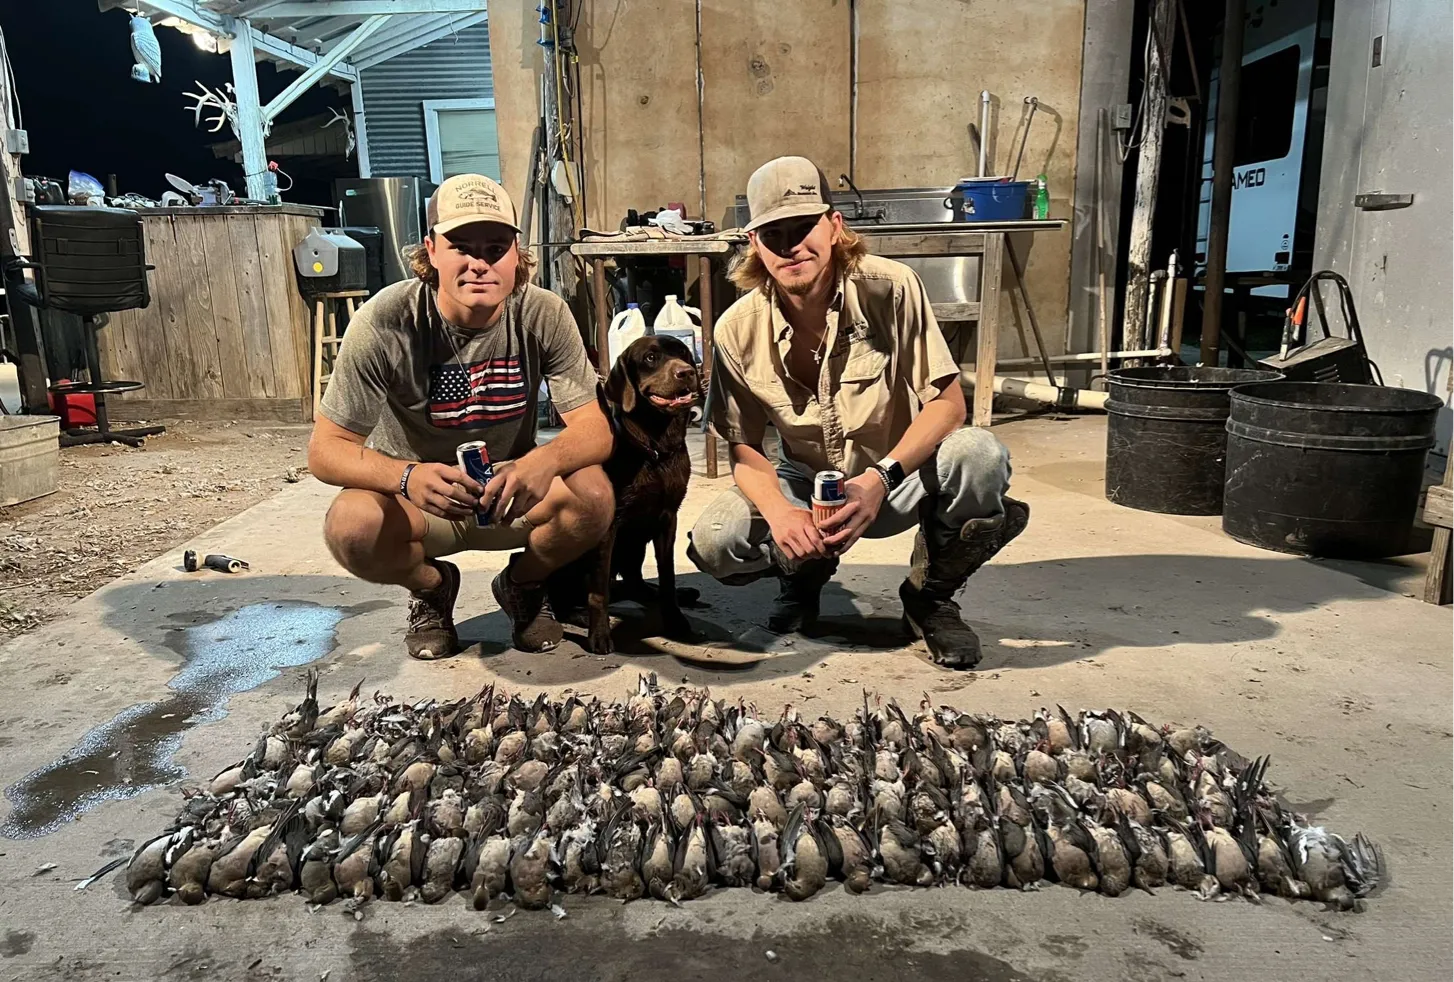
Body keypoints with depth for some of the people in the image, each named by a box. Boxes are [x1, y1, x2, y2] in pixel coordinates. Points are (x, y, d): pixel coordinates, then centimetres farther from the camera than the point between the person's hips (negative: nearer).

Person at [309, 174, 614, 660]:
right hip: (414, 496, -1)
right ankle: (432, 586, 5)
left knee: (593, 495, -28)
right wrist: (408, 475, -41)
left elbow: (595, 430, -18)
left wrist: (547, 459, -43)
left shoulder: (545, 315, -16)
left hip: (512, 493, 1)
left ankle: (523, 583, 7)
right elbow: (325, 450, -19)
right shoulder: (385, 323, -21)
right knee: (350, 527, -32)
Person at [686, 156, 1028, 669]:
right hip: (806, 485, 2)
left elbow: (947, 402, -17)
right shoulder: (738, 330, -12)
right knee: (714, 542, -25)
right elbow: (744, 449, -6)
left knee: (979, 456, -33)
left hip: (899, 476, -1)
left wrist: (881, 479, -32)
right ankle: (807, 571, 12)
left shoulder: (892, 288, -17)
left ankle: (929, 595, -4)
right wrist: (780, 512, -28)